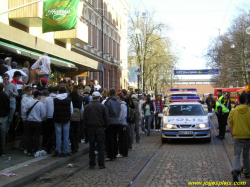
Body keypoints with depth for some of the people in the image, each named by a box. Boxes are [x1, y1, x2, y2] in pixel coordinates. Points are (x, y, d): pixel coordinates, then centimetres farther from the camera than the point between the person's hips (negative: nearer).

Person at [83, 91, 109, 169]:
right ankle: (101, 164, 3)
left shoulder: (87, 107, 1)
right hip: (100, 128, -2)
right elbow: (106, 119, -5)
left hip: (91, 128, 2)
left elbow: (84, 118, 3)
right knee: (100, 146, 3)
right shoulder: (102, 107, -6)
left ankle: (92, 164, 10)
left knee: (91, 147, 8)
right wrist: (105, 126, 10)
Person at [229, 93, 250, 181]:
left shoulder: (233, 112, -3)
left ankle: (236, 170, -21)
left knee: (237, 155, 2)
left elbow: (230, 126, -1)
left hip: (237, 137, 0)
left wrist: (233, 135, 9)